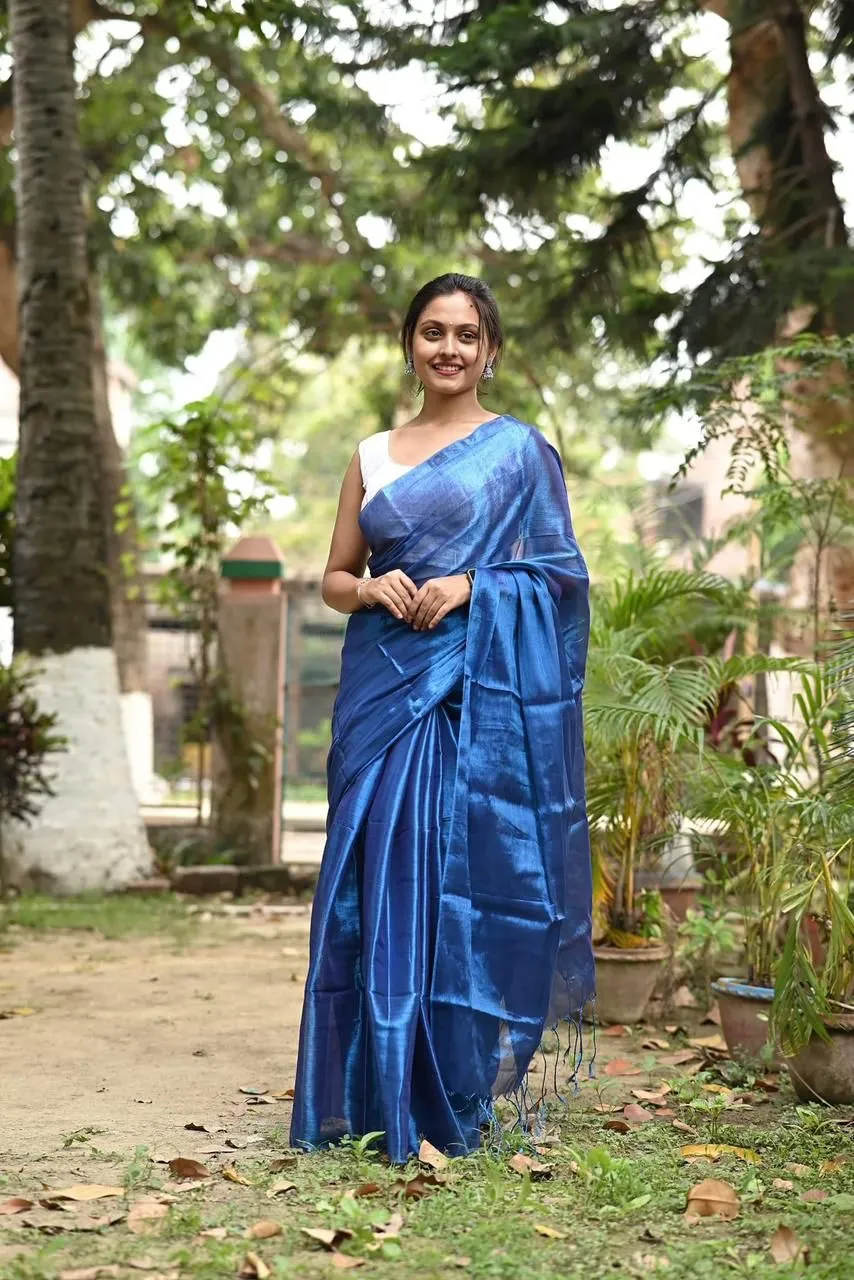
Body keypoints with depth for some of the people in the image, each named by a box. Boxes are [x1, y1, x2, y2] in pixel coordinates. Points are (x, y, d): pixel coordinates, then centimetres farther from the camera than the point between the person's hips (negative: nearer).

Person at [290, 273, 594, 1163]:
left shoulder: (519, 448, 5)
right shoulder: (372, 455, 15)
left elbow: (561, 571, 1)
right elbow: (335, 577, 16)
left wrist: (471, 584, -14)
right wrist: (372, 590, -6)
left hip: (481, 689, -3)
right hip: (385, 683, 4)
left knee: (464, 871, -5)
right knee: (375, 870, 1)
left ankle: (453, 1098, 3)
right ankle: (370, 1098, 9)